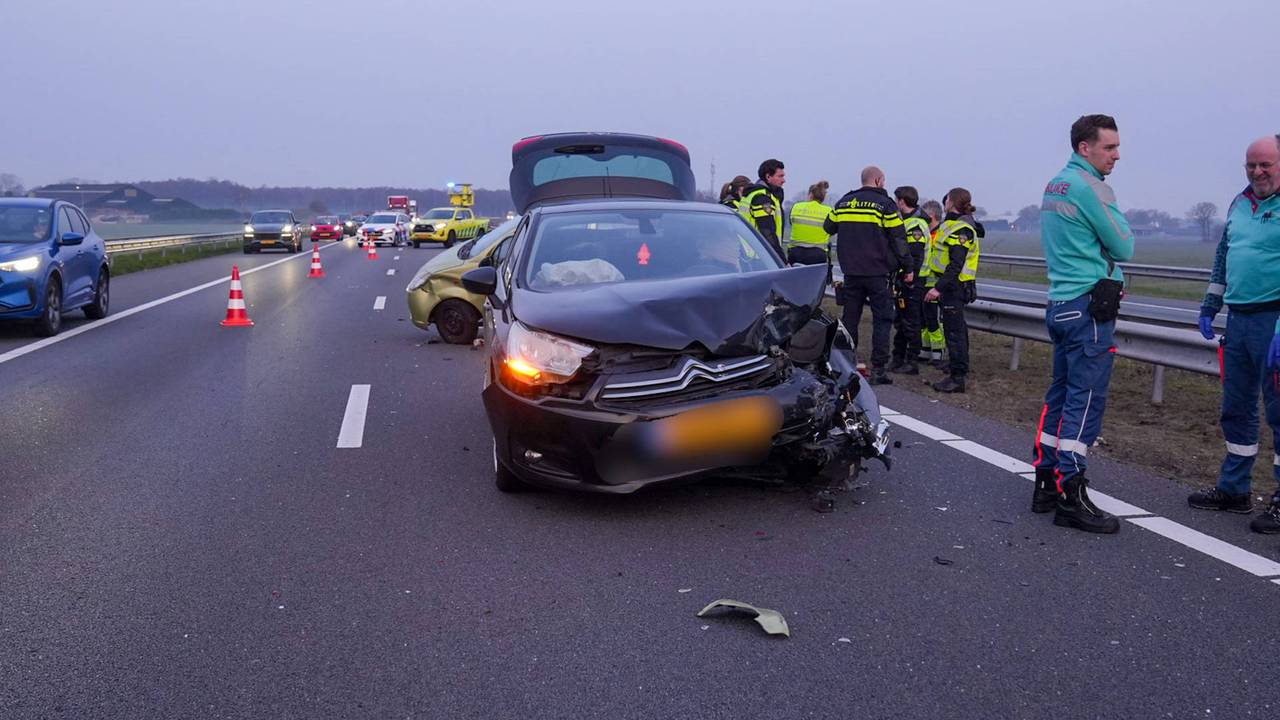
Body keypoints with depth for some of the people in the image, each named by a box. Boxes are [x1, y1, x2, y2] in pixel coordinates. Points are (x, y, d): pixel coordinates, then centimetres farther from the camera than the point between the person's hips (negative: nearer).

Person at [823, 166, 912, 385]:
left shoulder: (843, 203, 9)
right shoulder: (885, 204, -5)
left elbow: (828, 229, 21)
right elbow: (899, 239, -5)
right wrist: (907, 268, 2)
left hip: (851, 272, 5)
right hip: (878, 274, -4)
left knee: (850, 318, 12)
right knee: (882, 319, 1)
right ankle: (878, 370, -3)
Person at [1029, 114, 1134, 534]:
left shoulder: (1054, 186, 16)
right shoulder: (1089, 186, -13)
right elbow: (1124, 247, -9)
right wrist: (1116, 218, 8)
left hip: (1061, 304, 10)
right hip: (1090, 307, -10)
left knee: (1061, 395, 13)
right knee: (1086, 401, -7)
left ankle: (1047, 483, 19)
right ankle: (1070, 496, -5)